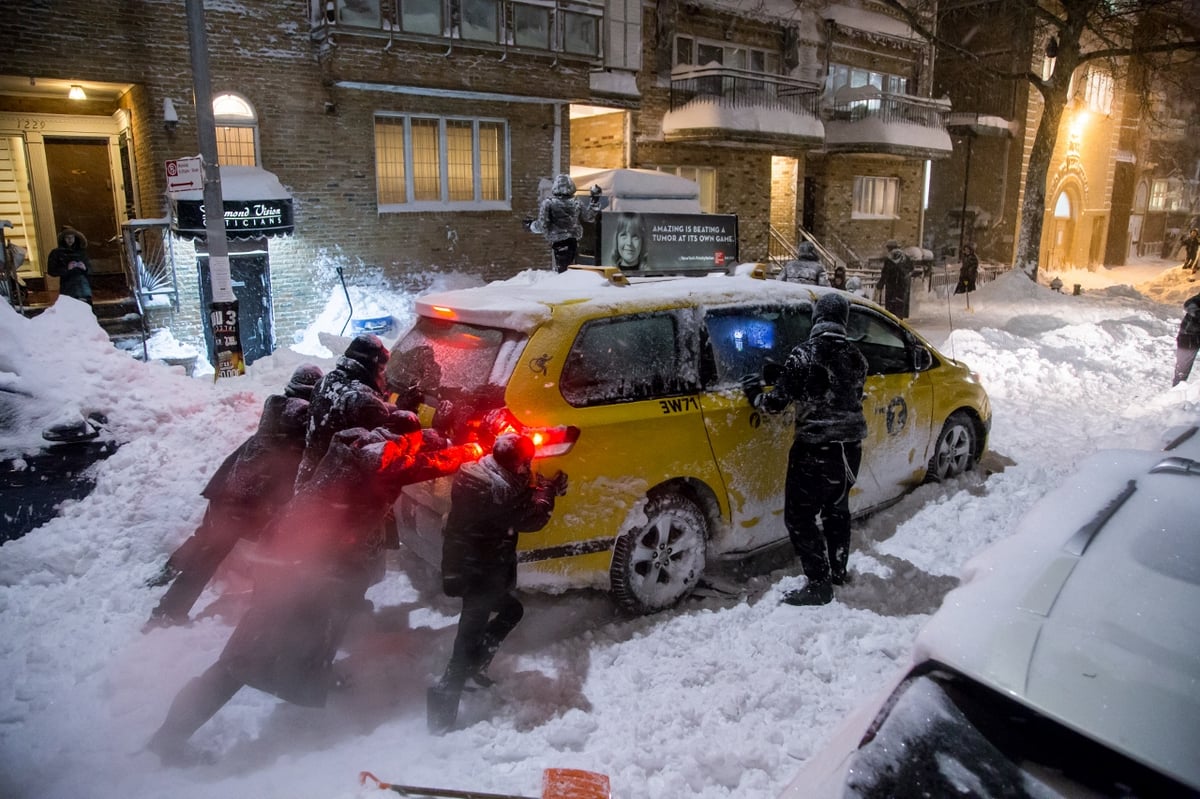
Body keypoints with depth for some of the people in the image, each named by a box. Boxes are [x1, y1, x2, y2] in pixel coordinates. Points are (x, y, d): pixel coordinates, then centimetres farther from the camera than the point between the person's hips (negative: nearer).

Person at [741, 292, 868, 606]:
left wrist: (755, 394, 4)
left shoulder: (805, 354, -16)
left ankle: (819, 584, 3)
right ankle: (838, 571, 37)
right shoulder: (855, 356, 5)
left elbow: (777, 402, -16)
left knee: (799, 516, 1)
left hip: (815, 449, -8)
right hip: (850, 446, 8)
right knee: (836, 508, 24)